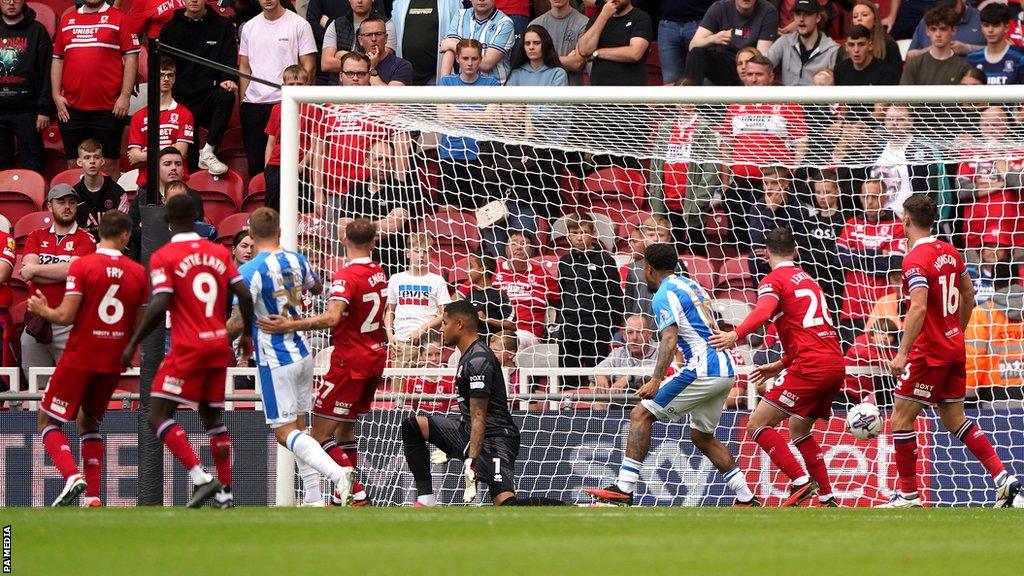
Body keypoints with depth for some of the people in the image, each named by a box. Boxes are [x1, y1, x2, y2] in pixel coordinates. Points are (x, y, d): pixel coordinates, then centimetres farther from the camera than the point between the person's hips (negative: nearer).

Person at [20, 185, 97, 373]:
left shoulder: (84, 239, 2)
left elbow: (71, 270, -13)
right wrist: (61, 273, -10)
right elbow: (27, 269, -3)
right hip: (36, 321, 4)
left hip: (68, 325, -4)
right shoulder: (36, 237, 13)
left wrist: (36, 269, -5)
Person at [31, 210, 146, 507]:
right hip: (115, 360, 4)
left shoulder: (82, 265, -11)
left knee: (48, 421, 7)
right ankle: (93, 496, 11)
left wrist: (43, 310, 6)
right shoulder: (138, 273, 0)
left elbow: (66, 316, -15)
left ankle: (72, 476, -17)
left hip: (81, 357, -4)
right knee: (89, 422, 21)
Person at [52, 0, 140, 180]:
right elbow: (57, 60, 15)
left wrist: (125, 96, -9)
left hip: (108, 109, -4)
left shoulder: (118, 19, 2)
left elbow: (131, 58, -2)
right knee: (74, 165, 6)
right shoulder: (67, 21, 14)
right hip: (71, 108, 4)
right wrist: (56, 96, 5)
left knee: (109, 164, -1)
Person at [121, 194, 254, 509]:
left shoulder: (163, 257, -6)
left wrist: (134, 343, -6)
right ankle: (225, 492, 14)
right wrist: (246, 335, 17)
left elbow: (159, 307, -16)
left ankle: (201, 477, -19)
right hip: (219, 346, 6)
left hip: (187, 350, -6)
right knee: (212, 417, 18)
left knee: (158, 415, -3)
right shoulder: (220, 253, 9)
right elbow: (244, 295, 3)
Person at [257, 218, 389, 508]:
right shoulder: (379, 273, 8)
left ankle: (356, 494, -16)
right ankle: (343, 496, 21)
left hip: (350, 361, -8)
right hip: (375, 357, 8)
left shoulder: (346, 277, -18)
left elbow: (332, 318, -34)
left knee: (321, 436, -7)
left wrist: (291, 325, -38)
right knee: (345, 429, 19)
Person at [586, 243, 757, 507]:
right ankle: (746, 498, 16)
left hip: (703, 370, -9)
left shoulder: (664, 295, -7)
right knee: (702, 436, 22)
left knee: (641, 414, -6)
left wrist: (656, 380, -29)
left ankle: (624, 489, -14)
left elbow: (670, 339, -20)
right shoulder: (691, 285, 20)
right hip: (726, 369, 9)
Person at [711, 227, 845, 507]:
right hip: (836, 365, 8)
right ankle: (827, 498, 19)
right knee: (798, 429, 25)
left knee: (757, 425, -6)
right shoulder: (808, 280, 24)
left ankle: (801, 481, -18)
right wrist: (781, 365, 35)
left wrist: (736, 334, -39)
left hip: (811, 367, -8)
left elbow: (764, 310, -24)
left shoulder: (774, 281, -1)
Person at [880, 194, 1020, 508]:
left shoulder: (915, 260, -17)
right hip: (954, 348, 8)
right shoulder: (949, 252, 8)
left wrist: (903, 353, -27)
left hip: (929, 352, -8)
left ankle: (908, 494, 4)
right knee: (955, 419, 15)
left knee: (901, 419, 1)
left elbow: (919, 308, -28)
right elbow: (969, 295, 18)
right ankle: (1004, 479, 7)